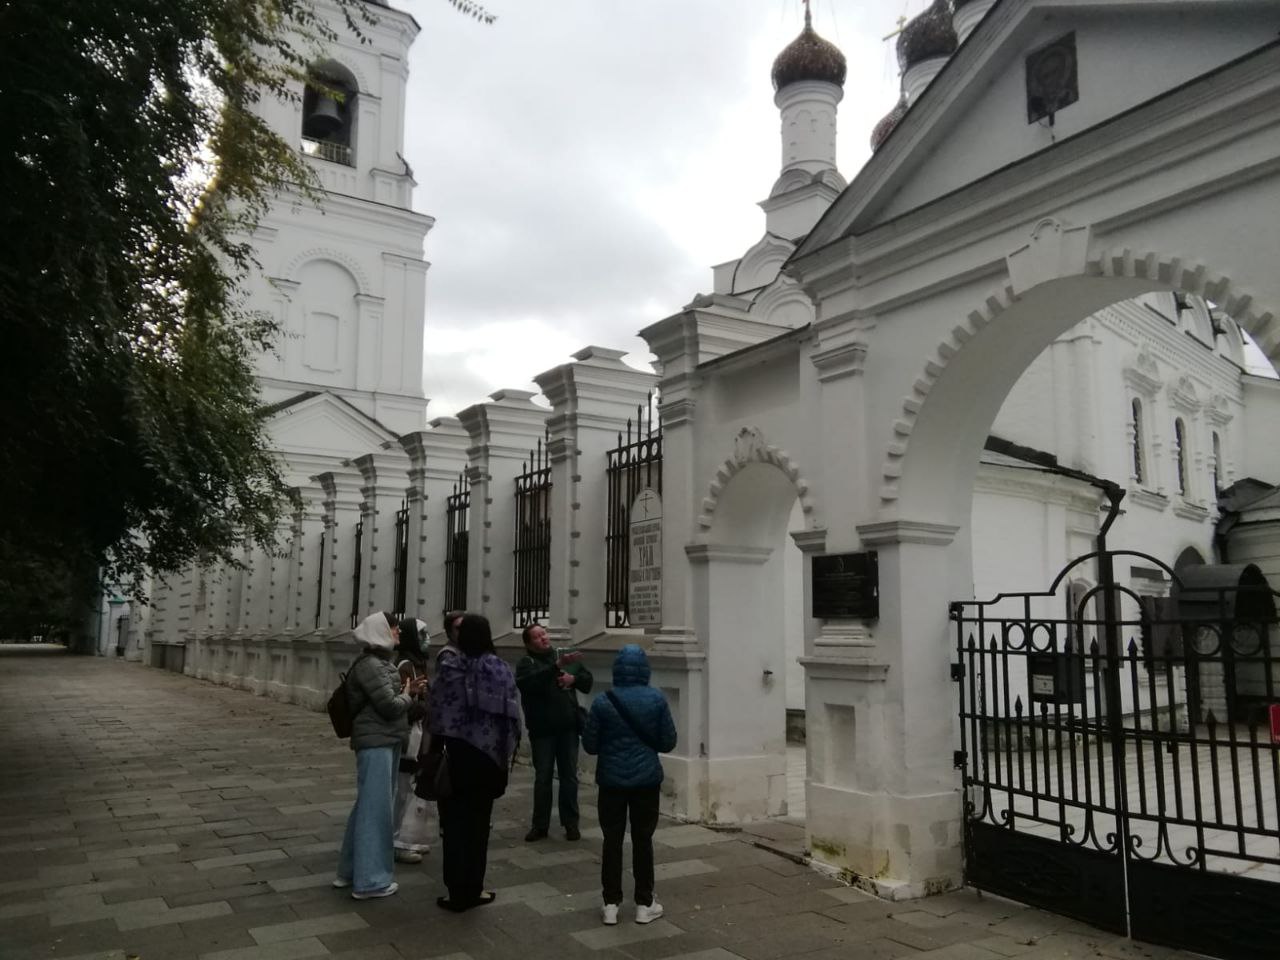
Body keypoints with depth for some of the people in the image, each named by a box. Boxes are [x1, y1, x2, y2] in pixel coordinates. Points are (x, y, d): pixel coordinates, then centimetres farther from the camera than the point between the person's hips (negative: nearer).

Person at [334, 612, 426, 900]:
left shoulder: (381, 661, 14)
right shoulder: (370, 665, -17)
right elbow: (389, 706, -20)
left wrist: (408, 691, 5)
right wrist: (407, 695, -1)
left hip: (386, 741, 10)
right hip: (376, 742, -10)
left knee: (369, 805, 18)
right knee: (375, 807, -3)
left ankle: (351, 870, 30)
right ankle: (370, 880, 6)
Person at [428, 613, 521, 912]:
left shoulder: (450, 666, -9)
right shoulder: (501, 669, 1)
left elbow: (438, 710, -11)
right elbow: (512, 715, 0)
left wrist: (435, 749, -1)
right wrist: (506, 754, 9)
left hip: (455, 755, -3)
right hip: (487, 756, 3)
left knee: (454, 823, 7)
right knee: (478, 823, 13)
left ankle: (458, 892, 10)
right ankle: (473, 890, 19)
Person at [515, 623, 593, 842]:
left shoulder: (564, 655, 8)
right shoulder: (526, 662, -5)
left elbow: (588, 680, 12)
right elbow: (529, 682, -27)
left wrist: (573, 678, -10)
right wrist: (558, 666, -36)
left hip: (568, 728, 3)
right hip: (542, 730, -3)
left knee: (569, 776, 9)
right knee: (542, 778, 7)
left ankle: (571, 823, 18)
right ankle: (540, 825, 17)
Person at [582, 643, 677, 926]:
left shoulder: (603, 702, -10)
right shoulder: (657, 699, -8)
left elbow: (589, 745, -4)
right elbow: (668, 742, -3)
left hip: (612, 780, 0)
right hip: (646, 779, 1)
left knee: (612, 840, 9)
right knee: (642, 839, 10)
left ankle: (611, 904, 14)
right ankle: (644, 904, 17)